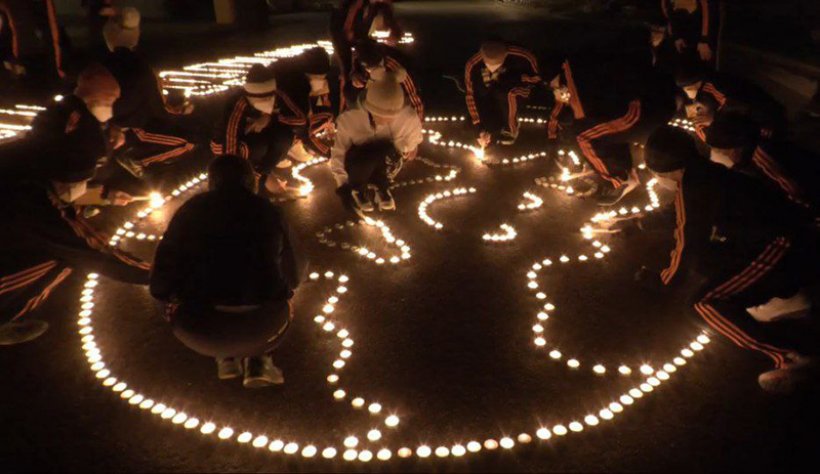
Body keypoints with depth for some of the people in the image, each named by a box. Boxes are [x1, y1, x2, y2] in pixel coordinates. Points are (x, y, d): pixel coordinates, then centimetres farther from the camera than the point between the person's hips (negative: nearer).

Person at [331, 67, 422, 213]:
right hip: (358, 163, -1)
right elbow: (338, 154, -17)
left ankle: (381, 186, -1)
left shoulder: (408, 117, -27)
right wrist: (343, 186, -18)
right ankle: (358, 188, -1)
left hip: (386, 166, 1)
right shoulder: (349, 119, -29)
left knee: (388, 151, -34)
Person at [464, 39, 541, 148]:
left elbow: (536, 77, -11)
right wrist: (480, 127, -21)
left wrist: (517, 78, -29)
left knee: (508, 94, -36)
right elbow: (471, 95, -18)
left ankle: (510, 130, -15)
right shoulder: (473, 65, -25)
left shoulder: (521, 57, -29)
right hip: (492, 99, 2)